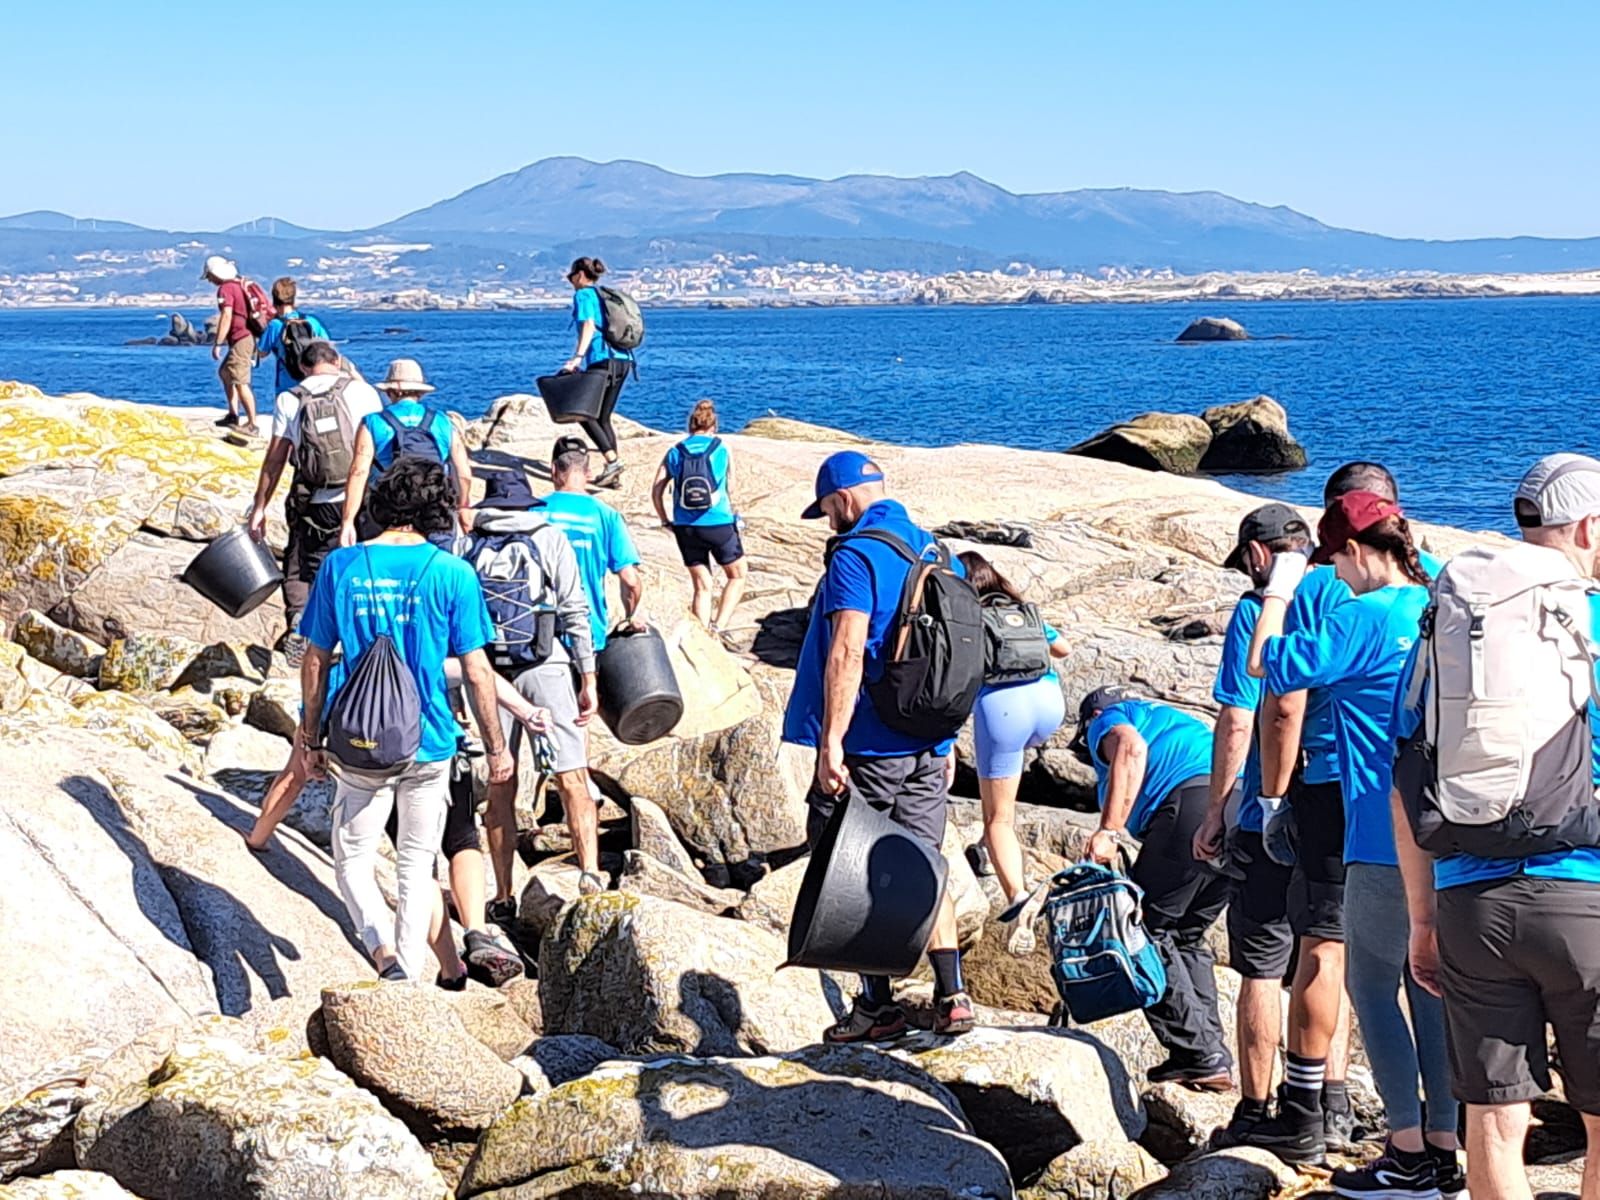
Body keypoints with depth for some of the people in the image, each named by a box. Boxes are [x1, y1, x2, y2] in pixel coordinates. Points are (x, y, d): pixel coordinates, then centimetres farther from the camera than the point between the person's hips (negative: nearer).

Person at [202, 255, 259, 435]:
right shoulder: (239, 285, 18)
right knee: (225, 372, 22)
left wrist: (218, 344, -20)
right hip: (248, 337, 11)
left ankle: (252, 425, -13)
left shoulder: (225, 289, -12)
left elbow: (226, 317, -21)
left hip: (240, 339, -11)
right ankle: (233, 415, 23)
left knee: (240, 382, -11)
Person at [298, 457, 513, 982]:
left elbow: (316, 660, 0)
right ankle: (408, 980, 17)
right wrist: (497, 747, 3)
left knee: (353, 860, 13)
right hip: (430, 743, 0)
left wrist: (310, 736, 11)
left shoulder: (340, 566, -5)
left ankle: (383, 946, -13)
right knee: (416, 865, 16)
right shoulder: (452, 574, -9)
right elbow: (477, 671, -8)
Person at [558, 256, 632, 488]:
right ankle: (612, 474, 5)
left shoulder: (583, 295, 0)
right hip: (623, 360, 8)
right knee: (603, 417, 12)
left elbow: (589, 325, -15)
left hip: (602, 359, -8)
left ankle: (612, 461, -15)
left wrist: (577, 357, -24)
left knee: (585, 414, -2)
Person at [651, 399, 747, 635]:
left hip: (686, 527, 2)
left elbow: (656, 492, -2)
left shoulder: (676, 452, 2)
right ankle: (718, 626, 1)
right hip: (719, 524, -2)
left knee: (701, 586, 11)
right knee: (737, 576, 16)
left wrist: (665, 521, 11)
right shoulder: (721, 449, 0)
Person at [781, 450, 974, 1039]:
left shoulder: (857, 556, -13)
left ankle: (877, 1006, 6)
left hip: (867, 748, -7)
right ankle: (951, 995, 8)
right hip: (928, 748, 7)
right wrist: (946, 741, 22)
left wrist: (831, 742, -23)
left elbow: (847, 654, -22)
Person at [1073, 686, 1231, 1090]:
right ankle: (1214, 1057, 11)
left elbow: (1131, 748, -7)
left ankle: (1200, 1055, -5)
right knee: (1187, 936, 18)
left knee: (1147, 929, 0)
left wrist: (1109, 830, -13)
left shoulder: (1107, 720, 19)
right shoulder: (1170, 719, 42)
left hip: (1196, 803, -8)